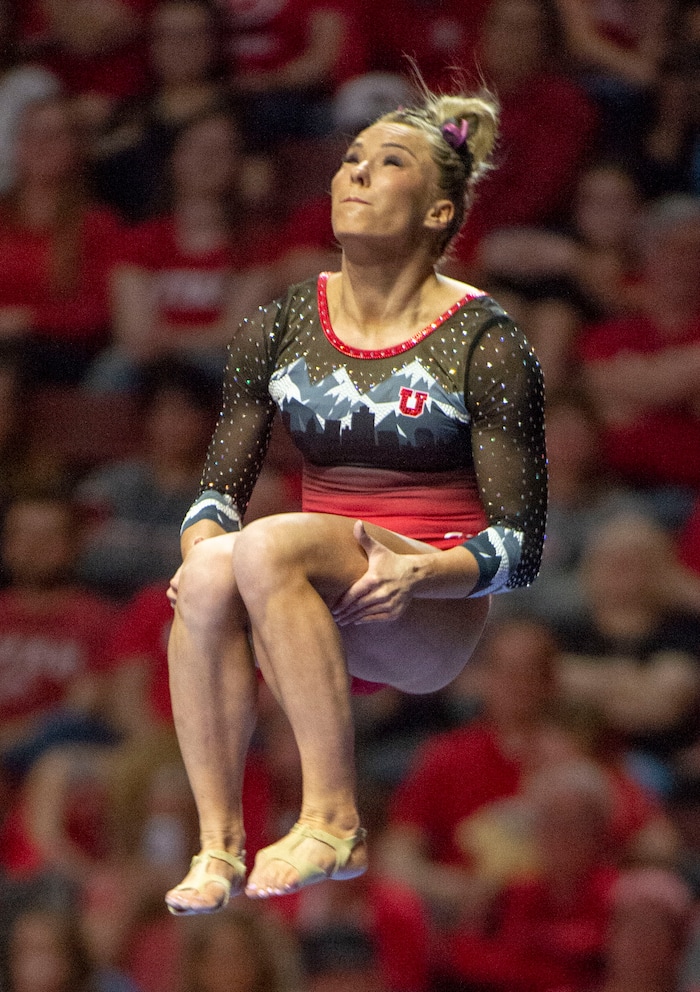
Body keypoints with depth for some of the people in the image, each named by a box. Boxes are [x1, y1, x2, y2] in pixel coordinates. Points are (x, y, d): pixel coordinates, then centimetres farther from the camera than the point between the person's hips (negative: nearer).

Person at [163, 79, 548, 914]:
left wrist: (421, 571, -25)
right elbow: (219, 486, 12)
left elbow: (521, 546, -5)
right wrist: (199, 548, -12)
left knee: (268, 548, -34)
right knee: (207, 574, -32)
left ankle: (334, 823, -32)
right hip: (316, 595, 4)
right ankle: (218, 842, -31)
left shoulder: (484, 344, -3)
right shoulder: (280, 328, 11)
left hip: (435, 613, -4)